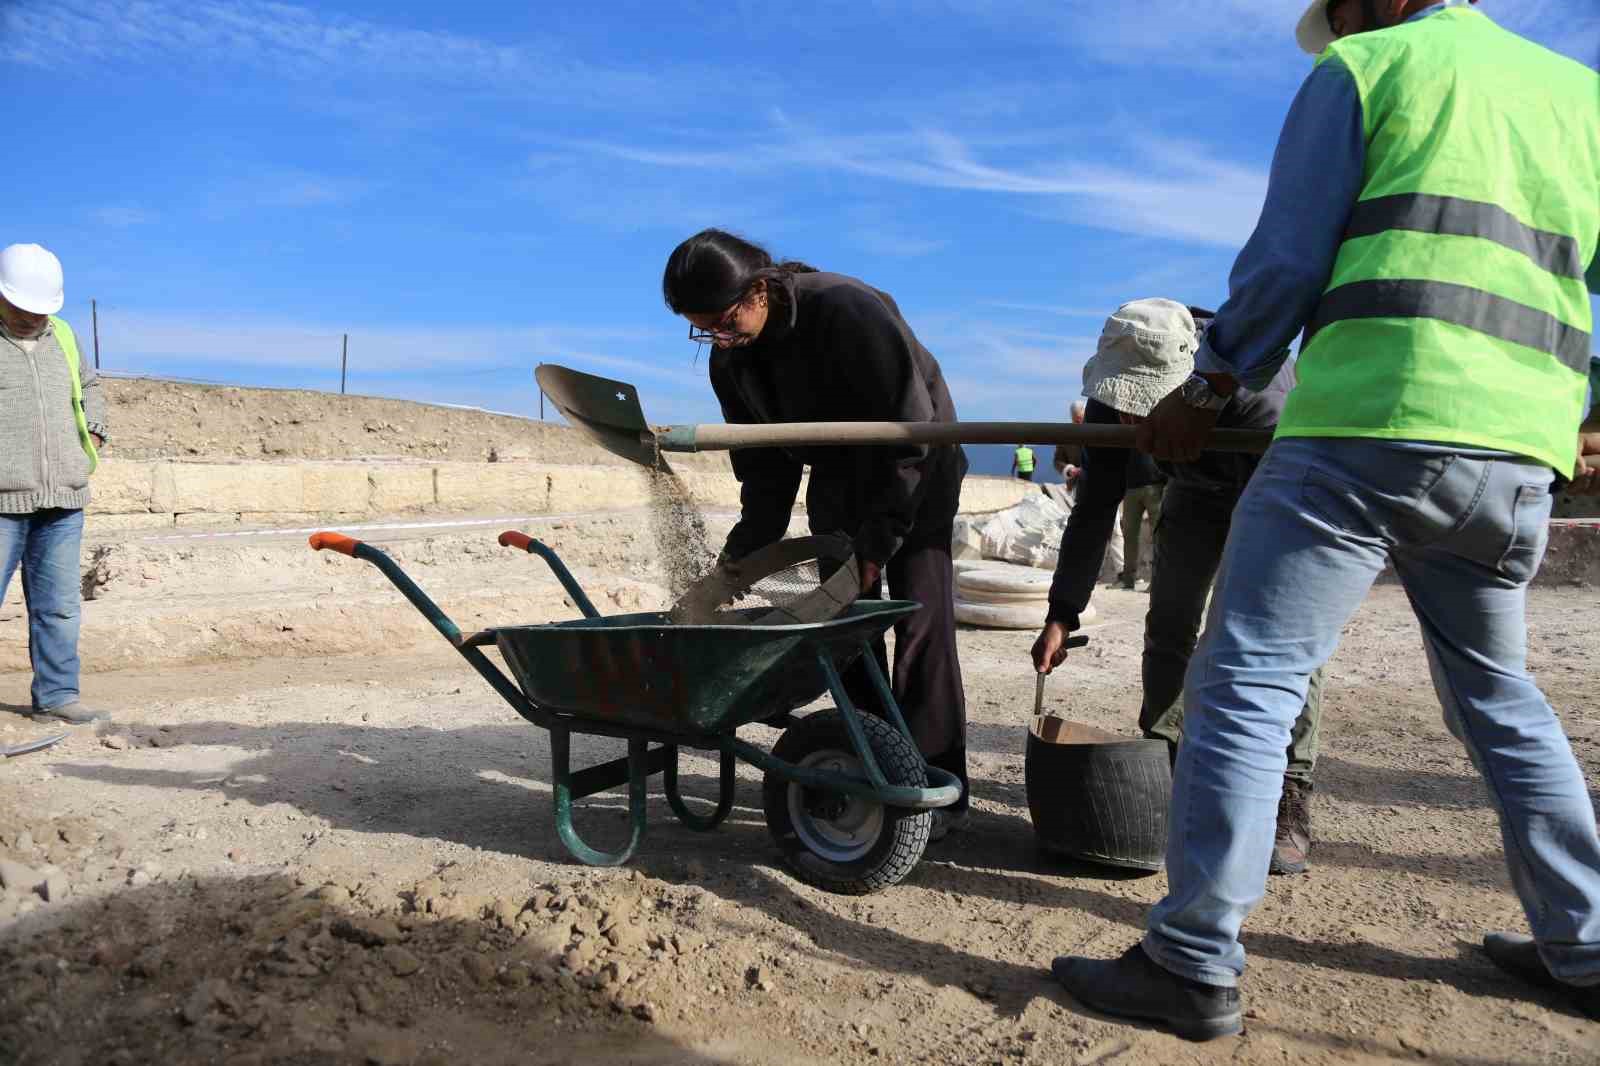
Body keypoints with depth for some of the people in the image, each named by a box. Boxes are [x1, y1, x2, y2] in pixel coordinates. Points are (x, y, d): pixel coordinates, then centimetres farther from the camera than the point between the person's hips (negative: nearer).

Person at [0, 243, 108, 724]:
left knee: (59, 606, 9)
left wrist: (94, 433, 15)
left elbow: (89, 384, 31)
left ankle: (55, 695, 17)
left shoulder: (61, 337, 14)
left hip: (62, 502, 5)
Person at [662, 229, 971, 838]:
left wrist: (876, 543, -26)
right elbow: (764, 467, 1)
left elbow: (912, 434, -27)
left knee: (920, 621, -11)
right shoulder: (730, 359, -8)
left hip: (916, 473, -6)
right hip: (838, 480, 6)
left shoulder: (849, 311, -29)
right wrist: (744, 551, -8)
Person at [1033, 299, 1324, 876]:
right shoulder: (1115, 395, -26)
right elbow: (1094, 509, -18)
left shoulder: (1255, 393, -43)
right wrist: (1062, 614, -23)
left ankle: (1289, 801, -14)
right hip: (1199, 484, 5)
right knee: (1169, 622, -1)